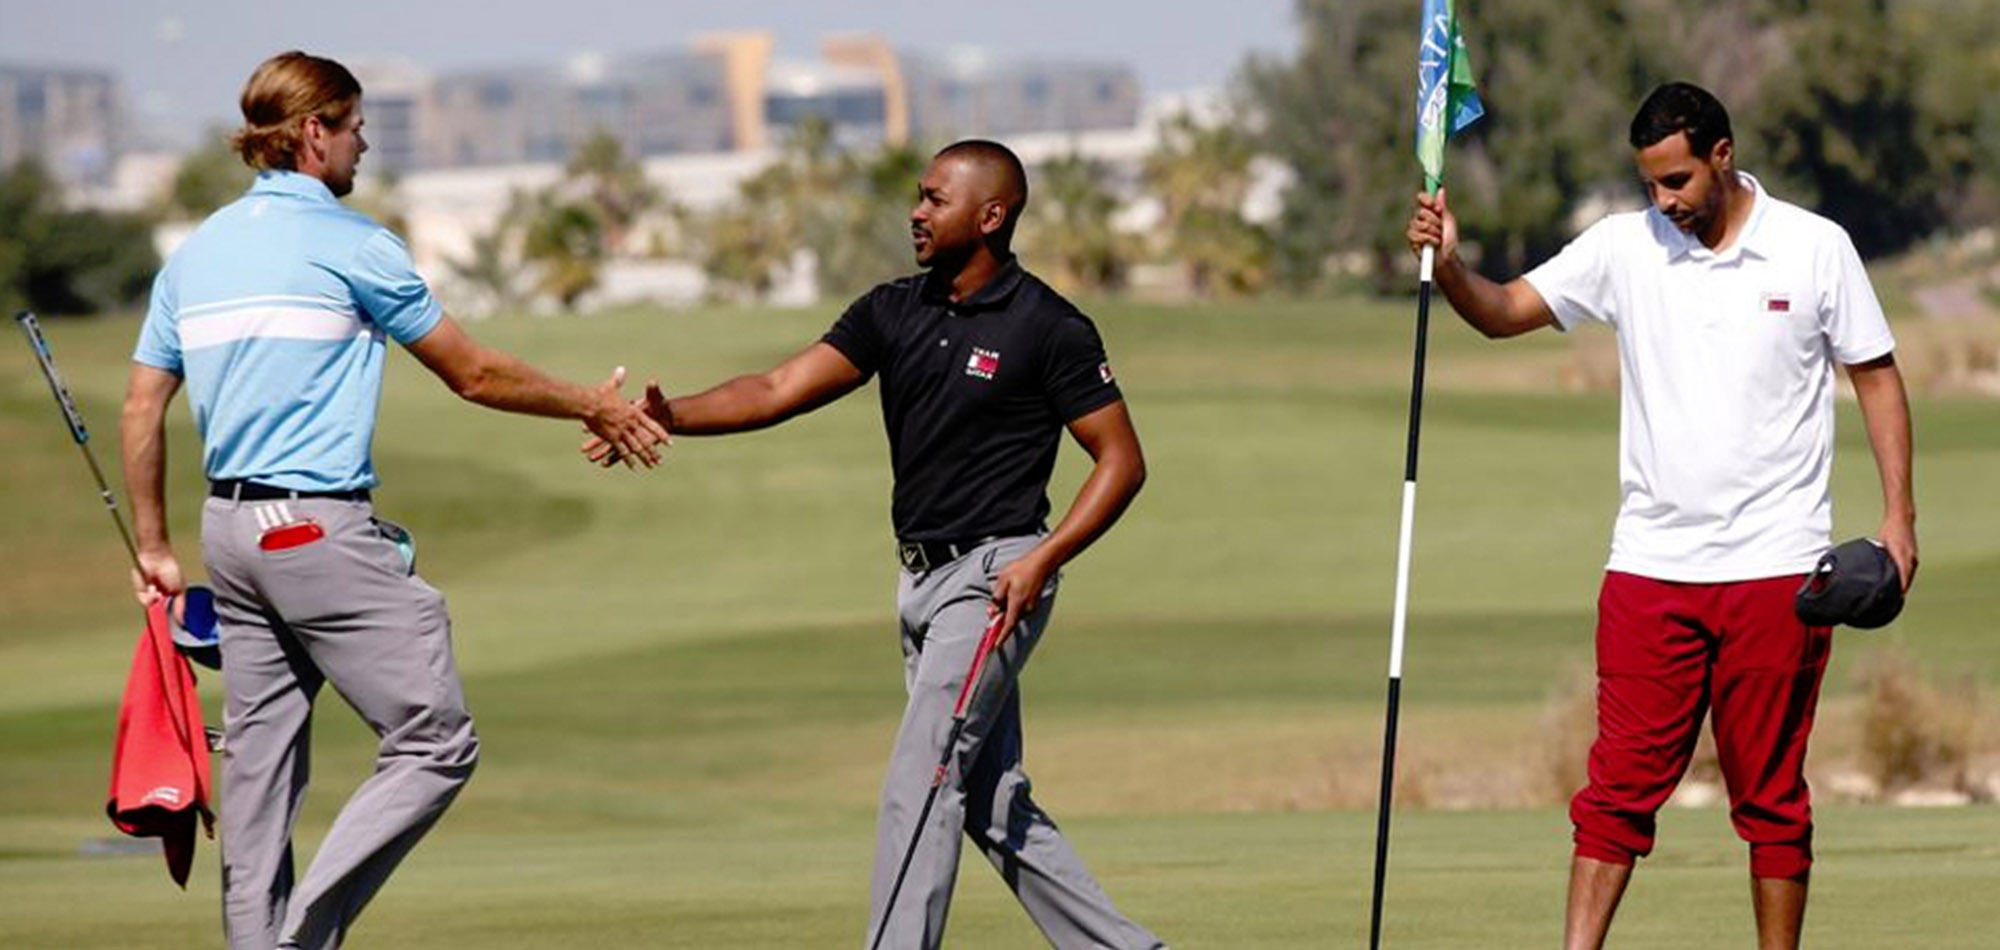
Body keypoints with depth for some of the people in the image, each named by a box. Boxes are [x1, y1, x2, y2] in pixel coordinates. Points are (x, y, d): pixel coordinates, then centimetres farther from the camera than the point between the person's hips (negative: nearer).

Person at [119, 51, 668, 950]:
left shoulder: (196, 252, 13)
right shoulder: (351, 244, -7)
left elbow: (140, 412, 13)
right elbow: (473, 375, 0)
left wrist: (154, 547, 21)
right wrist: (592, 406, 12)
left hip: (230, 528, 8)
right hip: (321, 528, -8)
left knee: (259, 760, 11)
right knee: (435, 743, -5)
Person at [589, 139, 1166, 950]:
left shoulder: (1048, 328, -11)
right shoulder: (893, 312, 8)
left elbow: (1121, 460, -9)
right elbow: (778, 391, 0)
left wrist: (1043, 559, -20)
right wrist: (671, 416, -16)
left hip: (993, 579, -8)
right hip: (922, 579, 8)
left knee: (917, 786, -13)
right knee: (993, 806, 11)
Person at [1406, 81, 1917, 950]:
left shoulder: (1816, 249, 0)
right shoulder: (1624, 247, 4)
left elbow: (1877, 378, 5)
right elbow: (1506, 311, 1)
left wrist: (1897, 516, -2)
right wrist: (1450, 267, -20)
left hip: (1775, 566, -2)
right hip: (1651, 563, 2)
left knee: (1771, 795, 4)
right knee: (1619, 782, -3)